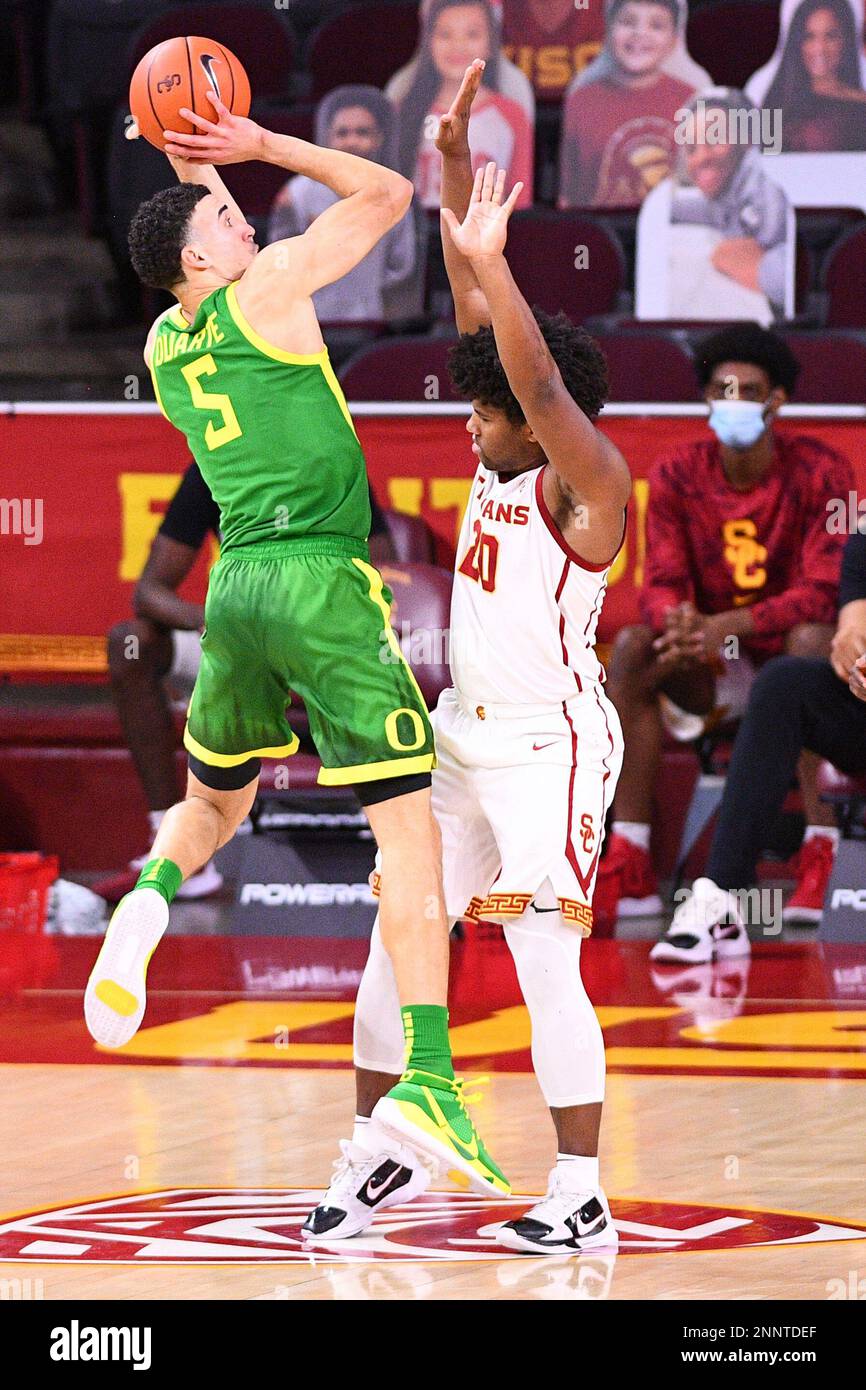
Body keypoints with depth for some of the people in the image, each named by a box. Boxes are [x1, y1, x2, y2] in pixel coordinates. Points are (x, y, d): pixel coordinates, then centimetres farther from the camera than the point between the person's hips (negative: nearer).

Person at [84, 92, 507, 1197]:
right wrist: (261, 145, 11)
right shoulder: (267, 287, -2)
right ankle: (429, 1074, -22)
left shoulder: (163, 344, 15)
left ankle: (153, 893, -7)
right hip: (322, 579, -6)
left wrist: (192, 172, 33)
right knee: (408, 825, -9)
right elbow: (387, 192, 6)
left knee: (213, 802, 28)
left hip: (235, 584, 6)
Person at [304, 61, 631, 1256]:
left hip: (552, 742, -9)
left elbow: (540, 378, -31)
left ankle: (582, 1202, -10)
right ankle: (373, 1151, 21)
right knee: (398, 941, 9)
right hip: (466, 736, 9)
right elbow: (475, 314, 9)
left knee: (547, 964, -12)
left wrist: (491, 257, -34)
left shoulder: (585, 481, -12)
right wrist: (454, 163, 4)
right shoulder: (499, 464, 8)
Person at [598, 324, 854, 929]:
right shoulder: (677, 475, -2)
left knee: (813, 638, -36)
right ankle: (631, 873, -30)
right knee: (632, 645, -25)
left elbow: (822, 591, -20)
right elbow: (662, 584, -7)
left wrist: (729, 625, -35)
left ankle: (820, 857, -39)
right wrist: (677, 622, -34)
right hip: (711, 673, 3)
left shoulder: (820, 471, -11)